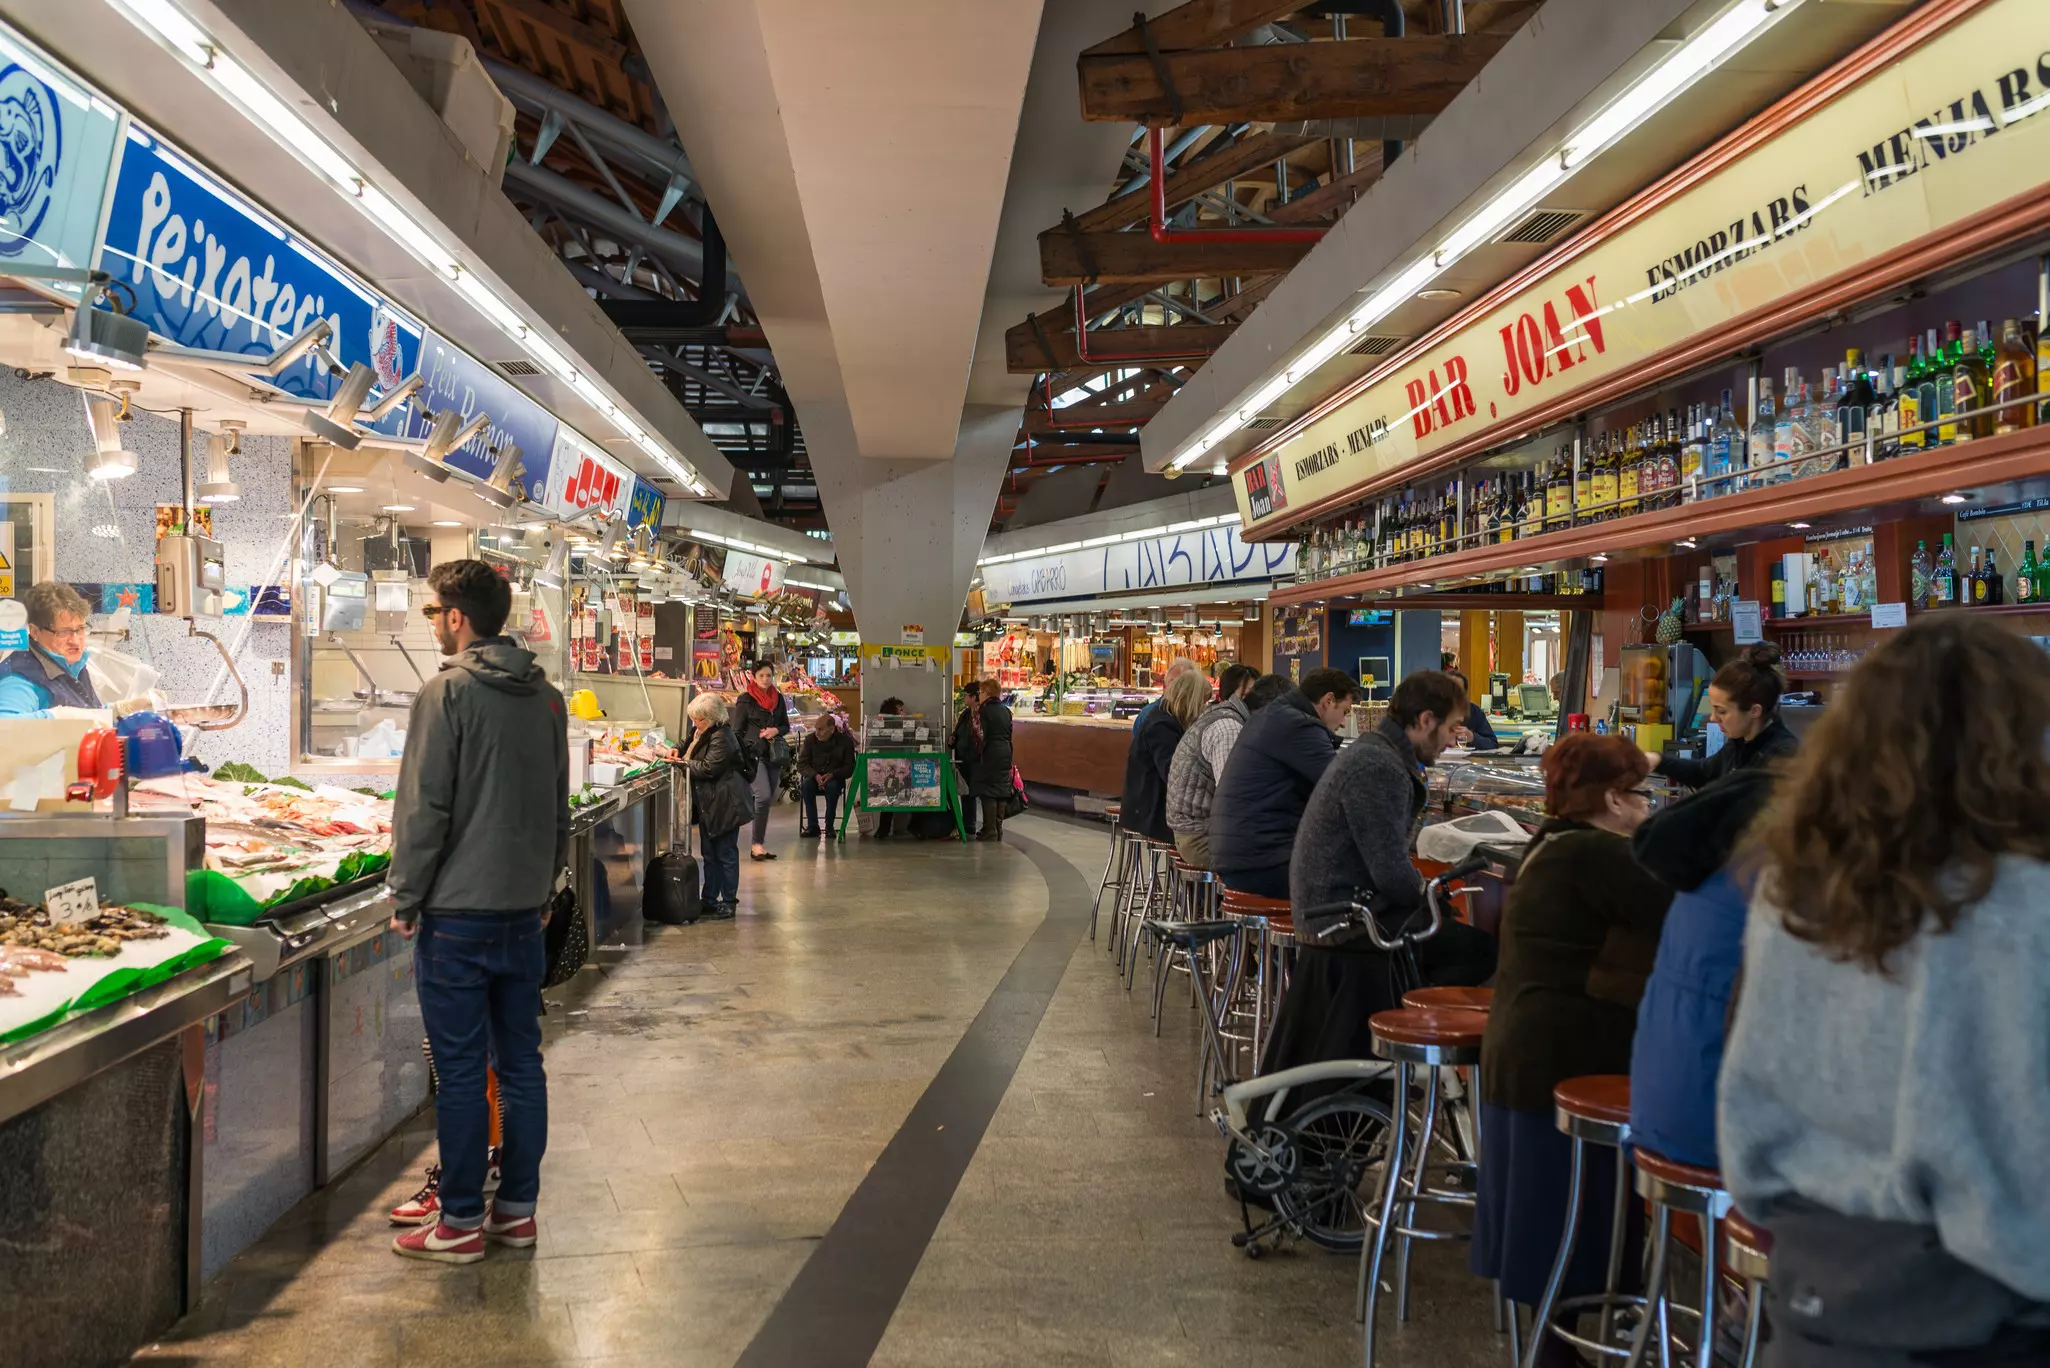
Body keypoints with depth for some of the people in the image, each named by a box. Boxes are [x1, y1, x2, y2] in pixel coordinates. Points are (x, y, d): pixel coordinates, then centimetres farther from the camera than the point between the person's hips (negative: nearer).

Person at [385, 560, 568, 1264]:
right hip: (524, 909, 7)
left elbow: (424, 808, -13)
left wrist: (405, 897, -4)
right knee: (520, 1061, 11)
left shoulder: (448, 692, -12)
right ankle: (517, 1207, 19)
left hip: (459, 911, -6)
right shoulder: (546, 696, 9)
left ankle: (461, 1221, 9)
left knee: (461, 1070, 1)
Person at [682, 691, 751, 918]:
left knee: (726, 854, -1)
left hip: (725, 806, -10)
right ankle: (709, 900, 23)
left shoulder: (722, 738, -18)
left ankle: (729, 902, 6)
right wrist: (694, 742, -3)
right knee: (710, 855, 15)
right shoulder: (706, 734, 14)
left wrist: (683, 763, -10)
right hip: (709, 805, 10)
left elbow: (709, 768, -22)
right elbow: (696, 761, 16)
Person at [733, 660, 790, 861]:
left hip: (773, 755, 5)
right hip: (753, 754, -5)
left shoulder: (778, 699, 12)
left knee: (768, 800, 6)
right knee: (763, 795, -20)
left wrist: (776, 730, -4)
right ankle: (757, 844, -13)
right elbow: (737, 731, -3)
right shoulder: (745, 700, -2)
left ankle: (759, 845, 13)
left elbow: (786, 726, 19)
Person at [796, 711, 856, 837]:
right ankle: (813, 826, -26)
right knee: (806, 784, -32)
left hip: (835, 778, -2)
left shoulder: (845, 741, -6)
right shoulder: (810, 740, -3)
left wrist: (832, 775, -24)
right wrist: (815, 775, -23)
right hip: (814, 776, 2)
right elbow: (801, 764, -3)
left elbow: (849, 767, -6)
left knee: (832, 786, -36)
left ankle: (829, 826, -23)